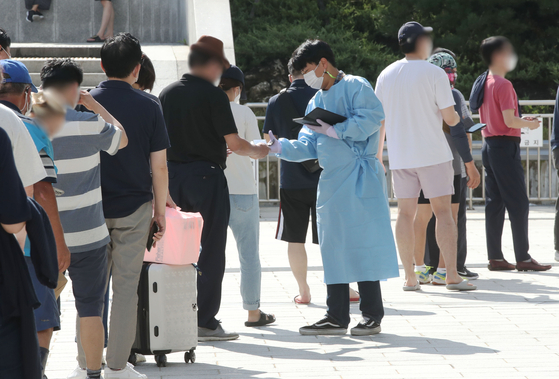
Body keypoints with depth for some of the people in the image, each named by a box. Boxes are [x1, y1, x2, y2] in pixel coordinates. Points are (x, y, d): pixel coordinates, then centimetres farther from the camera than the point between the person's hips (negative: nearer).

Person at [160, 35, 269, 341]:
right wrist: (257, 151, 9)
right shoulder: (213, 95, -11)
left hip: (173, 177, 6)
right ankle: (205, 322, 0)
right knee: (210, 252, 1)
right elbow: (234, 143, -11)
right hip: (206, 177, -6)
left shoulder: (167, 94, 6)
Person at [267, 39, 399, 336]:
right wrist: (279, 147, -2)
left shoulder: (355, 87, -5)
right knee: (333, 247, 8)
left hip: (360, 177, -8)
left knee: (363, 243, -5)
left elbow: (370, 120, -21)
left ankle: (372, 315, 2)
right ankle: (337, 317, 14)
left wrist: (331, 129, -16)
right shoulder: (316, 102, 19)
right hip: (331, 181, 8)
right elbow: (308, 146, 13)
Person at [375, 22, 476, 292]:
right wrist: (456, 118, 13)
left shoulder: (386, 75, 7)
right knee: (443, 211, -1)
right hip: (433, 154, -4)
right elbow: (450, 118, -10)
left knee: (405, 213, 7)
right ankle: (452, 276, -5)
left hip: (400, 155, 4)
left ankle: (409, 278, 7)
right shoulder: (434, 74, -7)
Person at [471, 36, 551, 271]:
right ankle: (523, 258, -3)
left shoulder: (482, 83, 12)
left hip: (489, 145, 9)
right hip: (505, 146, -9)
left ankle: (495, 257, 10)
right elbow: (509, 121, -19)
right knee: (518, 204, -4)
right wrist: (529, 124, -1)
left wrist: (521, 121, 17)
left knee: (494, 203, 9)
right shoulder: (503, 84, -15)